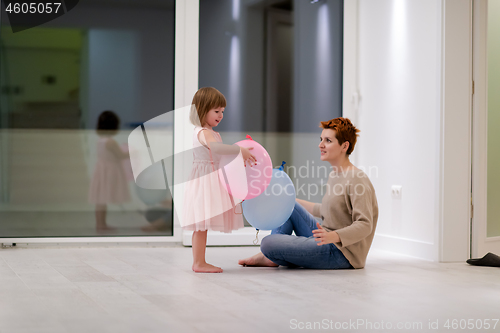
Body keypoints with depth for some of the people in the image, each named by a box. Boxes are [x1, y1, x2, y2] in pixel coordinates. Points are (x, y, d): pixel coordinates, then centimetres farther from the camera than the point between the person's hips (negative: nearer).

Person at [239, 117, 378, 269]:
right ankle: (271, 256, 8)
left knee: (268, 243, -19)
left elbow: (364, 225, -25)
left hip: (341, 252, -10)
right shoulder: (334, 176, 12)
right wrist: (296, 203, 31)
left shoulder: (357, 180, -18)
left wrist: (333, 236, -40)